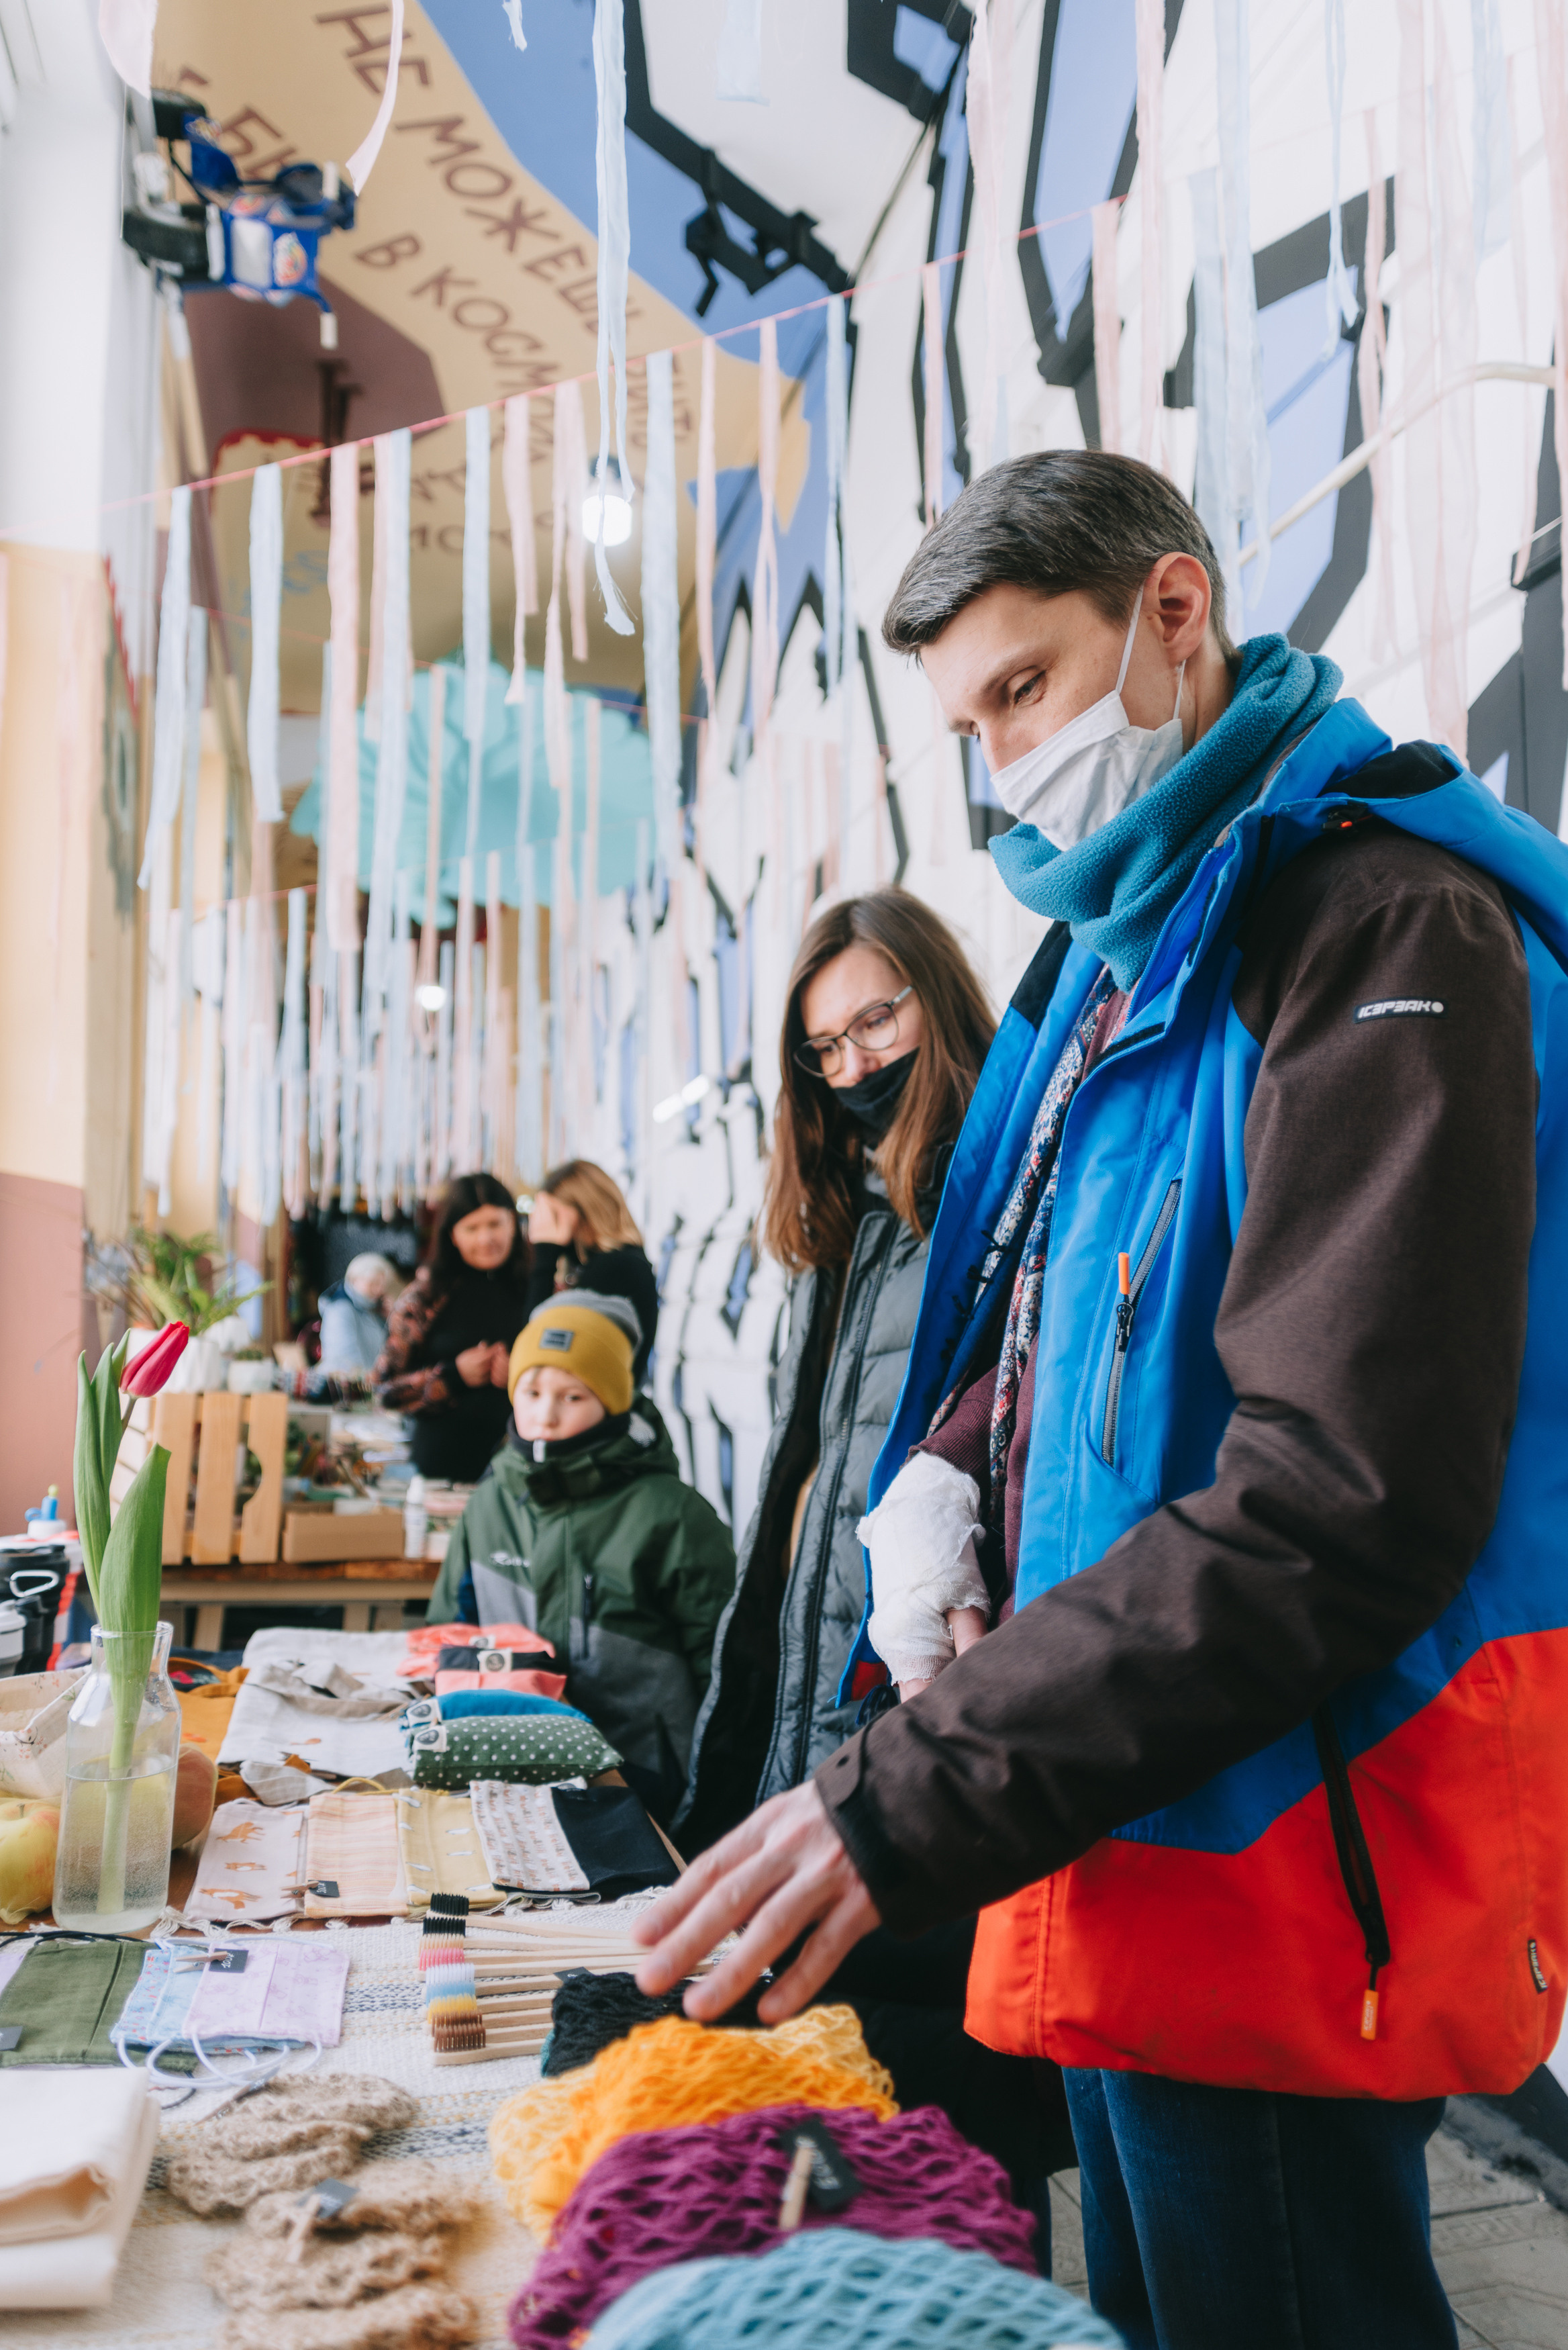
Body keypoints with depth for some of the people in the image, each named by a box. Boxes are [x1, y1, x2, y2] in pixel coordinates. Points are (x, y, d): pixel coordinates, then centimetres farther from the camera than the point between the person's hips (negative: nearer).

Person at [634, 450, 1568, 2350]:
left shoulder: (1386, 928, -17)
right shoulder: (1119, 947, 13)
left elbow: (1347, 1500, -26)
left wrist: (910, 1805, -26)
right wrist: (953, 1480, 0)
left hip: (1286, 1830, -9)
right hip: (1130, 1836, 9)